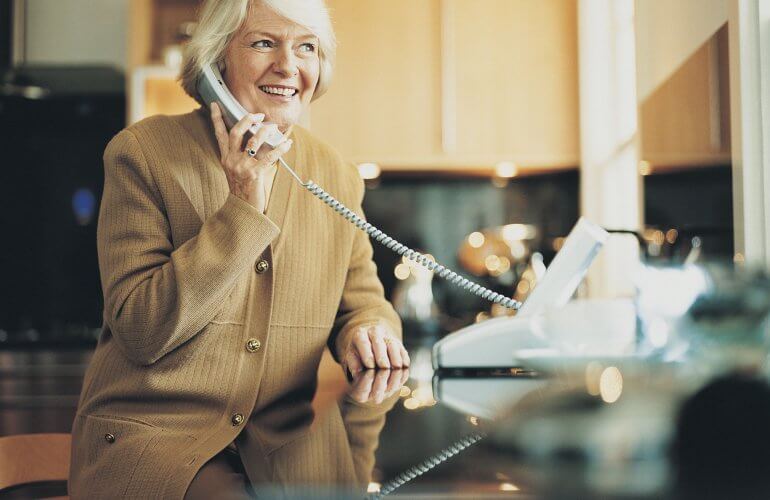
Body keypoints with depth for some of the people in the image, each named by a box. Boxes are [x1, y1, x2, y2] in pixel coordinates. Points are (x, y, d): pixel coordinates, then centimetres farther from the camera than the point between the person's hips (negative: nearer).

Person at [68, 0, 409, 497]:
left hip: (279, 443, 5)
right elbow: (139, 331, -13)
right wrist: (244, 209, -17)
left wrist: (367, 330, -9)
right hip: (149, 434, -4)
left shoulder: (339, 177, 7)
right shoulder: (143, 151, -6)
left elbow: (361, 300, 16)